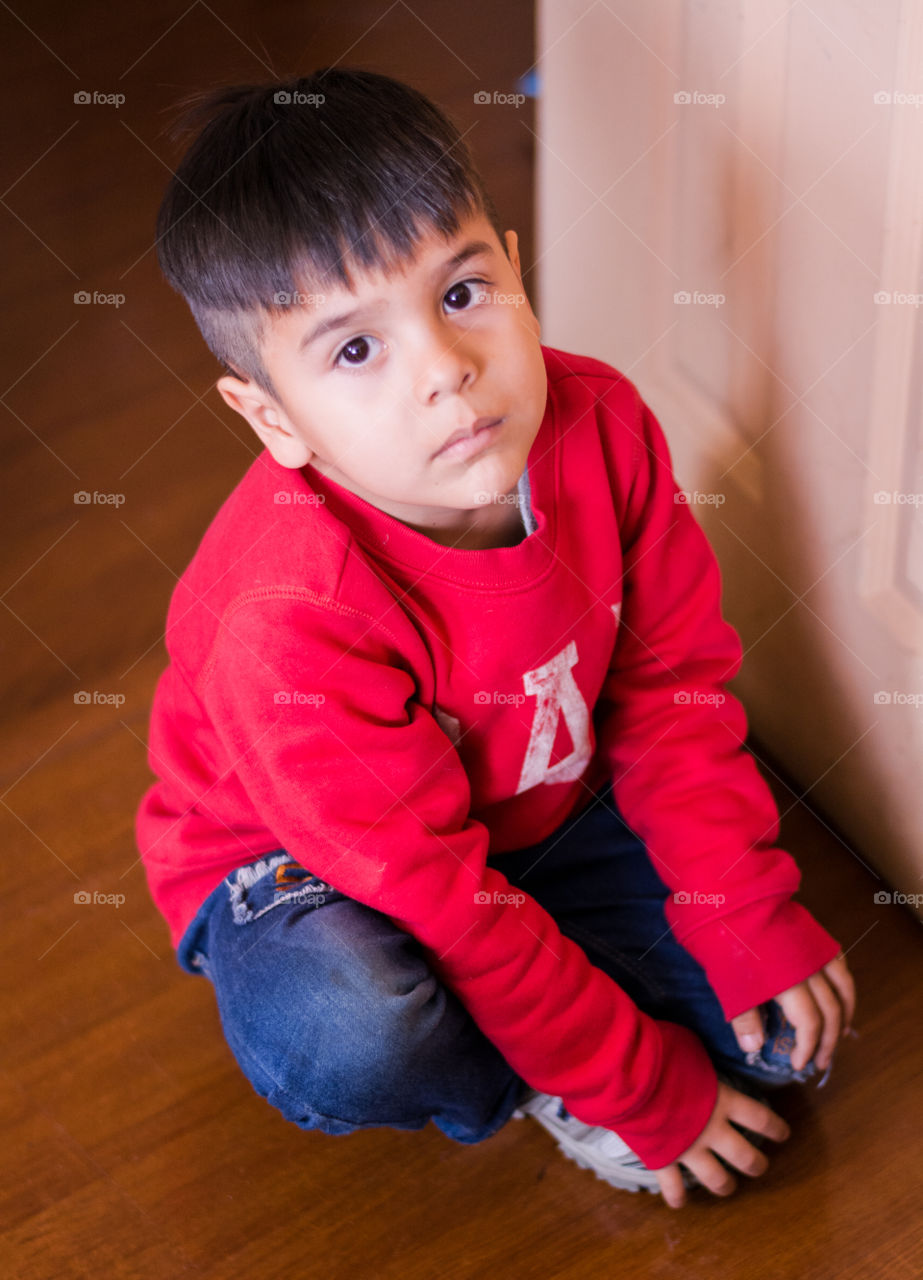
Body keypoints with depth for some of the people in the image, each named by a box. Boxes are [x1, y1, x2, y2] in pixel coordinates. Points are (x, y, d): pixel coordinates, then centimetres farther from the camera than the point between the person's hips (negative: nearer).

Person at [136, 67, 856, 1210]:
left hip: (541, 813, 5)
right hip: (301, 864, -4)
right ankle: (520, 1089, -3)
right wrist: (646, 1092, -20)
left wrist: (748, 921, -11)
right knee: (345, 1045, -38)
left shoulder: (599, 424, -20)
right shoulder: (294, 623, -37)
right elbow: (439, 899, -29)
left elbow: (674, 691, -6)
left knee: (792, 1031, -6)